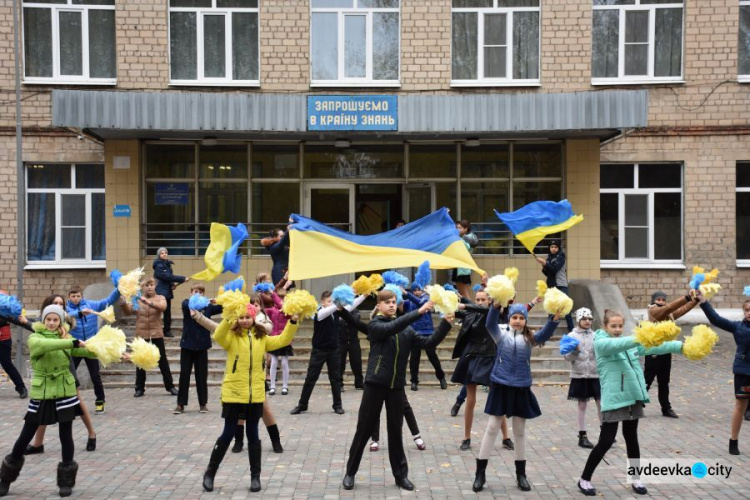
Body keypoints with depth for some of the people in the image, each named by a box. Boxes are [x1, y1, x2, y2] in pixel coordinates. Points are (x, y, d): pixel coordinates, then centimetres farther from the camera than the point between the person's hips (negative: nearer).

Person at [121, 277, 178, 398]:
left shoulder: (160, 298, 1)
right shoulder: (137, 299, 3)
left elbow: (162, 307, -21)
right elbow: (128, 311, -10)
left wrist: (148, 302, -34)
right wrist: (123, 302, -30)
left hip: (156, 335, -1)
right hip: (141, 335, 1)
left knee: (163, 361, 6)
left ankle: (170, 386, 14)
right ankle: (140, 388, 18)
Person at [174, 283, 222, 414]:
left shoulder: (207, 306, 3)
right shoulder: (186, 303, -3)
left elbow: (220, 308, -11)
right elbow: (190, 305, -26)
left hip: (202, 345, 1)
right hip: (187, 344, -1)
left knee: (202, 375, 6)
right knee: (184, 374, 3)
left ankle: (203, 403, 16)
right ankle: (180, 404, 11)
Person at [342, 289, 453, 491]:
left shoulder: (406, 329, 8)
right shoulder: (374, 325, -5)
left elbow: (429, 341, 0)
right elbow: (392, 327, -24)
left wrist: (445, 323, -13)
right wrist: (419, 312, -31)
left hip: (396, 385, 3)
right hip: (375, 383, -3)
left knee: (395, 430, 11)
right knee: (364, 429, 5)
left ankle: (400, 474, 21)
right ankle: (350, 472, 19)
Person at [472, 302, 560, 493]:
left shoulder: (529, 338, 4)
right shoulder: (501, 334, -1)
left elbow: (545, 334, -14)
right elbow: (490, 324, -20)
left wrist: (555, 319, -33)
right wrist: (496, 306, -38)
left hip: (521, 388, 2)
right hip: (501, 386, -2)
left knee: (520, 431, 12)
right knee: (492, 428, 4)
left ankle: (521, 474, 25)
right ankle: (480, 473, 12)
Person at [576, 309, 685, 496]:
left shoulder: (629, 343, 12)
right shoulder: (601, 343, -7)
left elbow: (654, 347, 7)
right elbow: (617, 345, -28)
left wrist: (681, 346, -3)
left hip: (632, 397, 6)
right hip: (613, 399, -6)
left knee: (631, 438, 15)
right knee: (606, 441, -3)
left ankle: (636, 479, 28)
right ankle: (584, 479, 10)